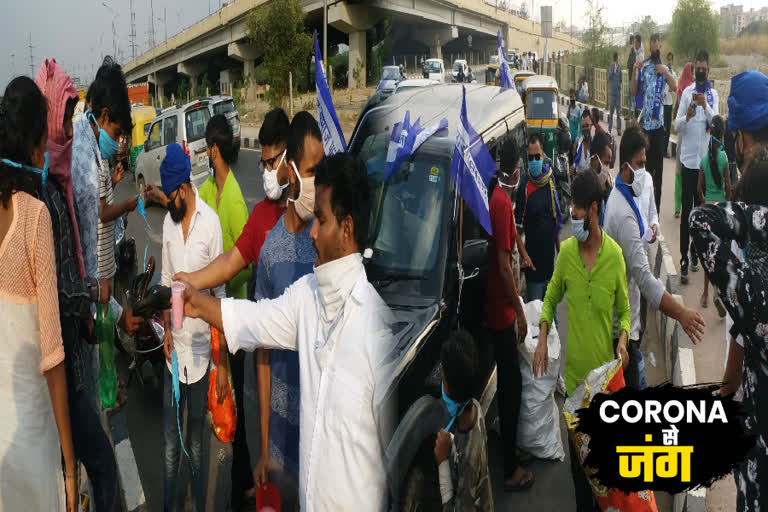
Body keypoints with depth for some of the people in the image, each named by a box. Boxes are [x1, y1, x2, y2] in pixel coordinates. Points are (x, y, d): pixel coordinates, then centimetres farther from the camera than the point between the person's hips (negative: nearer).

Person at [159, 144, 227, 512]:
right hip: (174, 349, 4)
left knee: (196, 446, 10)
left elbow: (221, 293, -9)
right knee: (169, 445, 10)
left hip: (201, 350, -4)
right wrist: (166, 329, -1)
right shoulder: (168, 222, 5)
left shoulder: (211, 223, -11)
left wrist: (223, 363, -8)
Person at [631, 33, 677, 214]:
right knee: (646, 161, 6)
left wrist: (665, 72, -20)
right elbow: (634, 91, -1)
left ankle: (657, 204, 12)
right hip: (645, 121, 0)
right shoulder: (643, 66, 4)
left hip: (659, 121, 0)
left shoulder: (665, 69, 6)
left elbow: (675, 87, -9)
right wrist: (634, 71, -13)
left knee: (658, 164, 4)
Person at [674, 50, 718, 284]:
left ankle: (695, 252, 23)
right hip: (688, 158, -1)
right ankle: (684, 258, -3)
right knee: (686, 210, -4)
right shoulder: (687, 92, 2)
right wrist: (687, 116, -24)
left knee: (700, 208, 10)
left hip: (704, 159, 2)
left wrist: (705, 105, -27)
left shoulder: (713, 94, 4)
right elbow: (676, 126, -3)